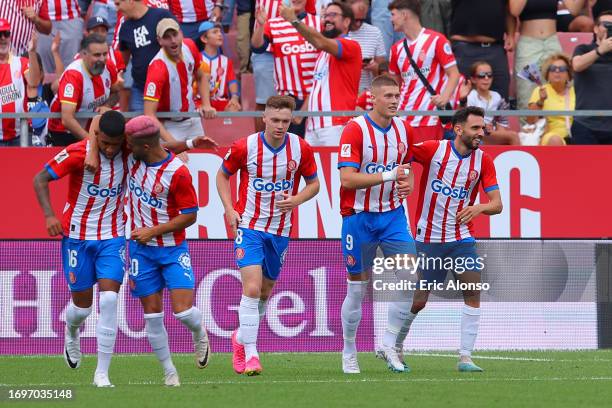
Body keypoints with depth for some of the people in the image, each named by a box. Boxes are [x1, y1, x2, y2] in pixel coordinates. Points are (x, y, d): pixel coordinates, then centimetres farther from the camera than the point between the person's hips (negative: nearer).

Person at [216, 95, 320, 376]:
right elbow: (222, 175, 6)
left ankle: (241, 338, 39)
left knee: (265, 293, 14)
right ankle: (250, 355, -14)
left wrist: (296, 200, -12)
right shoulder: (244, 147, -11)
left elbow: (313, 183, 9)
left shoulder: (301, 149, -5)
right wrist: (229, 210, -7)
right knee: (252, 288, -17)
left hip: (280, 231, 3)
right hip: (249, 227, -3)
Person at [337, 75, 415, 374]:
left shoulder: (404, 130, 5)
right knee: (357, 287, 3)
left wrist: (407, 184, 0)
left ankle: (389, 344, 0)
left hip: (393, 214, 4)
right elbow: (347, 179, -20)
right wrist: (388, 175, -26)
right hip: (359, 215, -4)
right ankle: (349, 353, 19)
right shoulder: (355, 130, -14)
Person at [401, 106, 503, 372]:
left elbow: (497, 204, -4)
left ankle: (465, 357, -12)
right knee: (418, 301, 4)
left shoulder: (483, 161, -2)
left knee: (473, 291, -16)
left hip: (461, 238, 2)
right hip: (427, 239, -2)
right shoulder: (433, 150, -10)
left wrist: (478, 208, -26)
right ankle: (395, 346, 31)